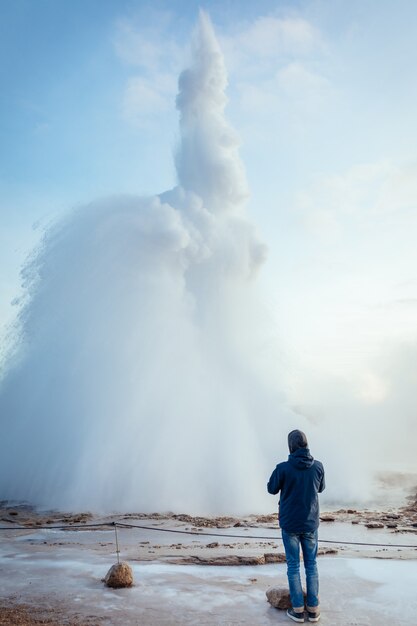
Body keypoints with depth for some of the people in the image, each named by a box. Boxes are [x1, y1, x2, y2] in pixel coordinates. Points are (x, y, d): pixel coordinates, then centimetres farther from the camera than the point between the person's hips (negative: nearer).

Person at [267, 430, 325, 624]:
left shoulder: (283, 468, -18)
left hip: (290, 524, -2)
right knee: (311, 565, 14)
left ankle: (298, 609, 14)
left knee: (293, 566, 9)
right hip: (310, 524, 2)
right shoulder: (318, 466, -9)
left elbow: (272, 489, -2)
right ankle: (313, 608, 19)